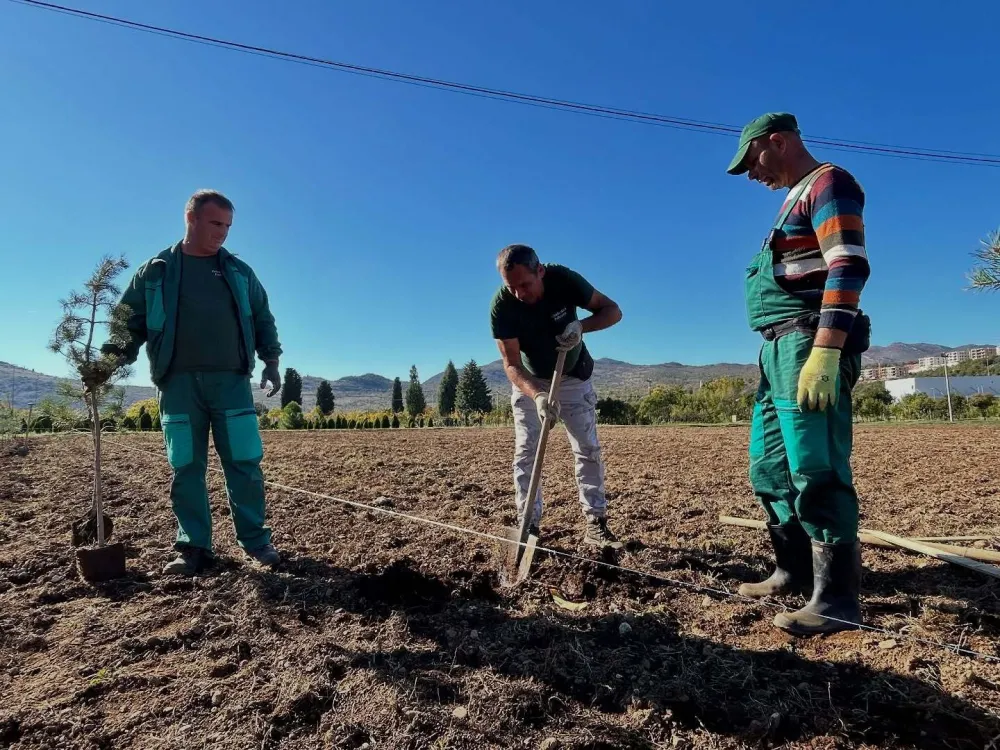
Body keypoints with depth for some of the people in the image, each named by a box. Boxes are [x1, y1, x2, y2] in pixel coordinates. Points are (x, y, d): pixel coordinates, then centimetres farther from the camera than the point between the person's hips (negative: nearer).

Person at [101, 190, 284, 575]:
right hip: (179, 383, 0)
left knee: (244, 464, -2)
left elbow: (262, 318, 17)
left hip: (231, 381, 1)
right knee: (186, 468, 3)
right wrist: (119, 352, -6)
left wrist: (271, 361, 7)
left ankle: (256, 539, 9)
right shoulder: (155, 271, 10)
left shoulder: (239, 272, 15)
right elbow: (132, 320, 11)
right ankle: (194, 547, 13)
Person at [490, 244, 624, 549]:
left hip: (573, 378, 1)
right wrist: (537, 396, -45)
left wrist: (581, 326, -37)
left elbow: (613, 311, -17)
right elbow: (511, 364, -27)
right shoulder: (501, 306, -28)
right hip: (529, 382, 0)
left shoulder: (564, 280, -26)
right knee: (526, 452, -4)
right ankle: (529, 526, 3)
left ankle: (596, 524, 8)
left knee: (588, 449, 0)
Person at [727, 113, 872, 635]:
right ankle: (795, 571, 21)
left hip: (810, 343, -10)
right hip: (778, 347, 10)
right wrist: (782, 351, 19)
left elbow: (849, 268, -17)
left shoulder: (827, 184, -3)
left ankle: (836, 599, -3)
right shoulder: (796, 198, 26)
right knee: (770, 468, 11)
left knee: (815, 471, -11)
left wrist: (826, 352, -27)